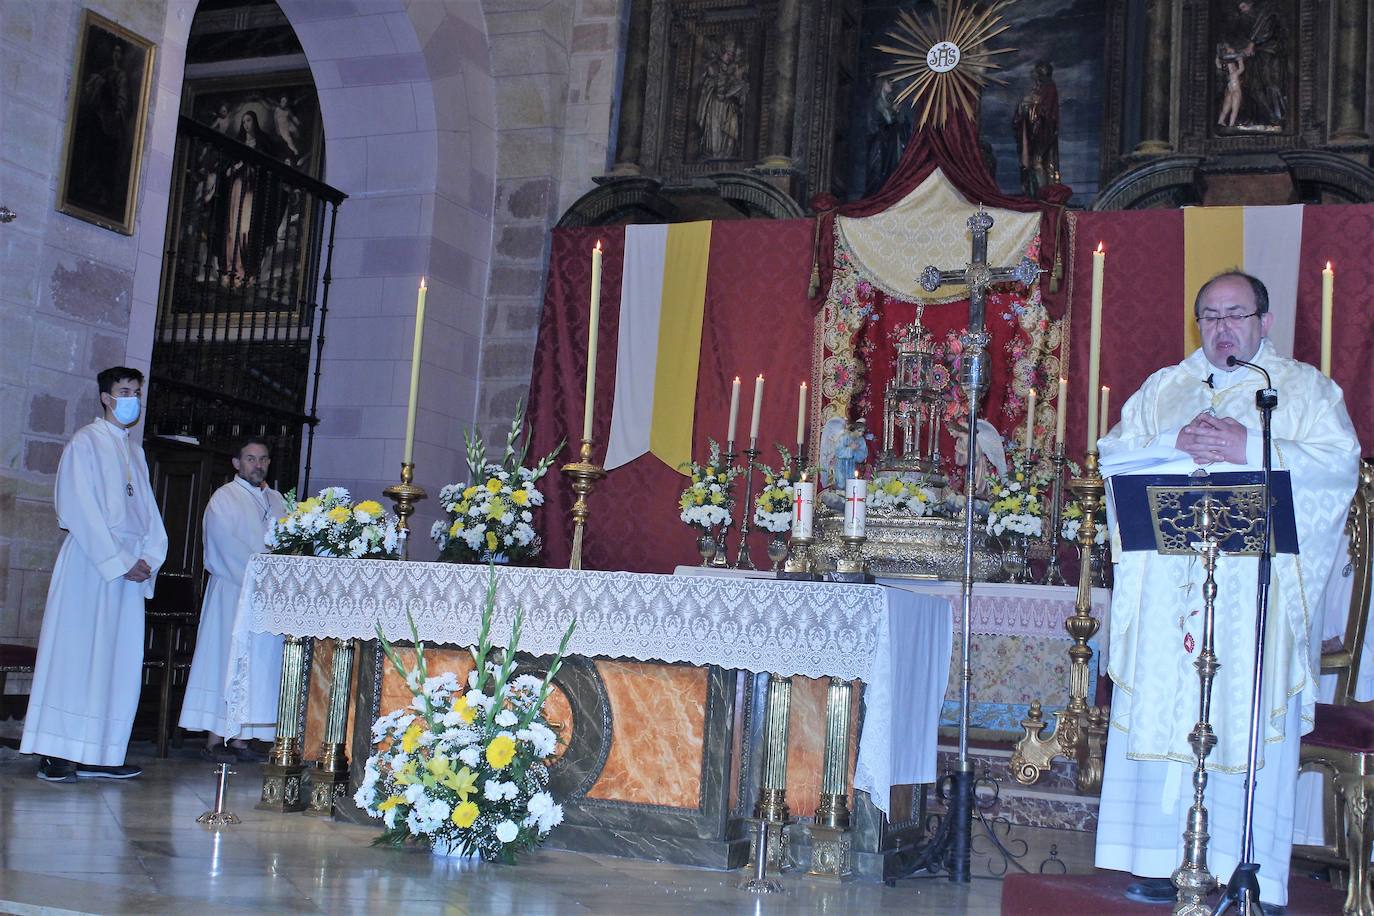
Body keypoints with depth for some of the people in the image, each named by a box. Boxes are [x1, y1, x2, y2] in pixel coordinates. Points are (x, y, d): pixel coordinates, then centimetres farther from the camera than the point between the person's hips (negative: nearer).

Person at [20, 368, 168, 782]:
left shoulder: (134, 450, 20)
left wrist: (149, 557, 1)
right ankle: (57, 756, -6)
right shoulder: (86, 442, -2)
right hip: (91, 563, -7)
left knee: (119, 662, 3)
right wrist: (118, 562, -15)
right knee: (76, 654, -8)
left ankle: (97, 755, 5)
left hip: (129, 567, 7)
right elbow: (81, 510, -11)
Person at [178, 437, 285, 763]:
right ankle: (215, 740, -1)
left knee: (260, 666, 3)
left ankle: (240, 739, 6)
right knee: (226, 661, -5)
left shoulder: (277, 501, 17)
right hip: (232, 596, -6)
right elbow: (228, 547, -12)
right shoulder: (224, 498, -2)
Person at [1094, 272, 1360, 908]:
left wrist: (1252, 449, -15)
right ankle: (1166, 862, 5)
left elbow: (1339, 461, -3)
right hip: (1167, 587, 3)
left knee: (1251, 725, -6)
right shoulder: (1161, 389, 20)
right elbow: (1112, 455, 10)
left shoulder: (1304, 387, 11)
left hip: (1257, 591, -3)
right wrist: (1172, 445, -8)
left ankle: (1255, 878, -1)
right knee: (1164, 716, -1)